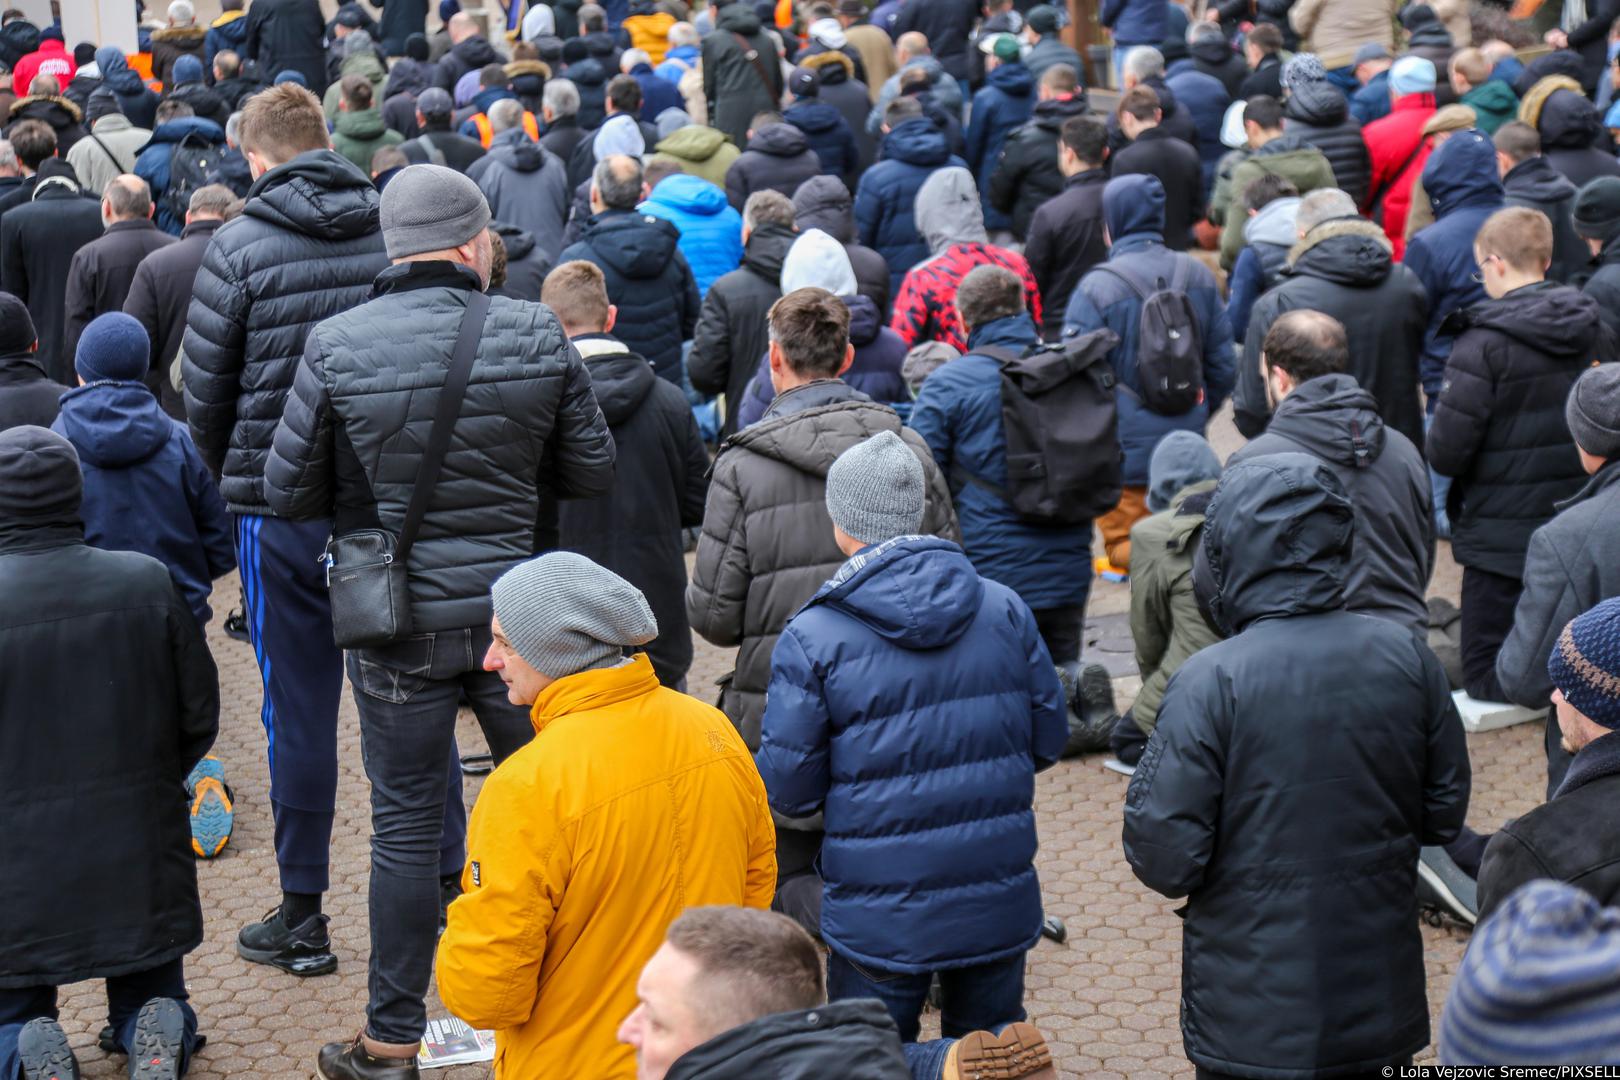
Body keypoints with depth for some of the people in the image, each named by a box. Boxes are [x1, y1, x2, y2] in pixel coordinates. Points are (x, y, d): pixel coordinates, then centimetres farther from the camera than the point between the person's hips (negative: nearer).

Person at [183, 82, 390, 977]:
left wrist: (232, 479, 15)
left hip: (282, 509, -2)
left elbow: (205, 388, -2)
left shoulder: (240, 246, -8)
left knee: (299, 710, 6)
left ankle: (303, 917, 13)